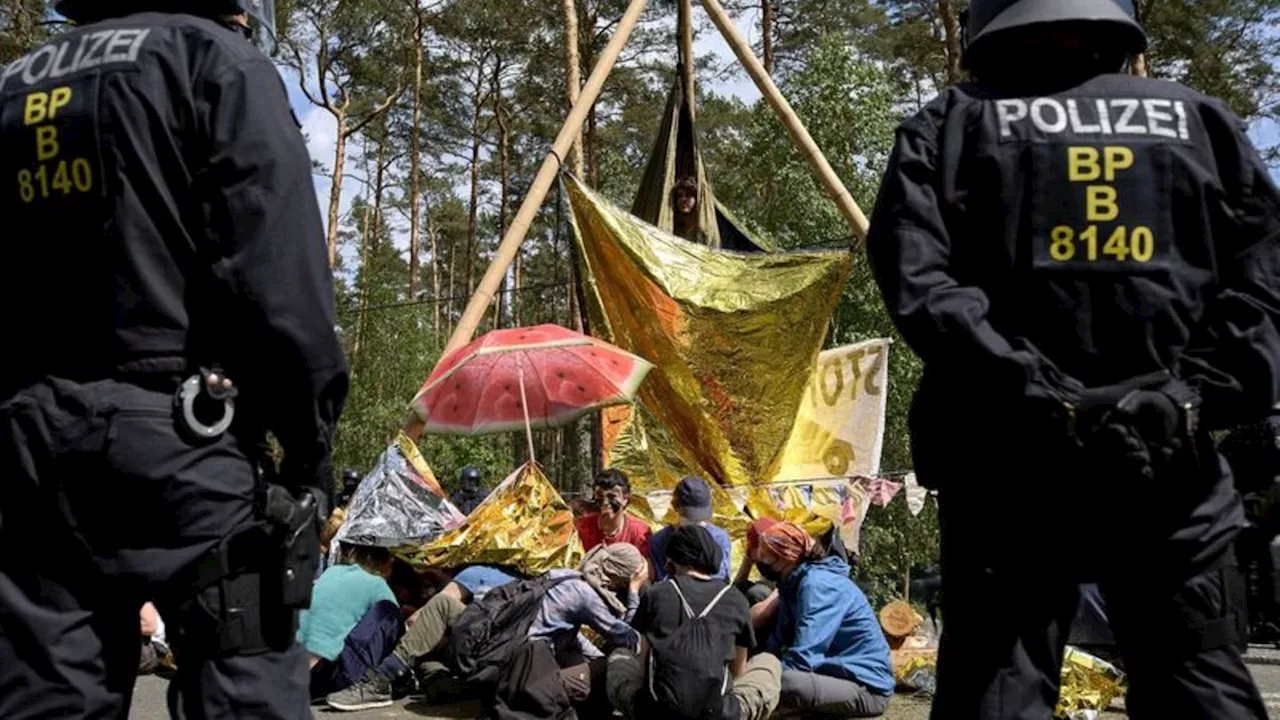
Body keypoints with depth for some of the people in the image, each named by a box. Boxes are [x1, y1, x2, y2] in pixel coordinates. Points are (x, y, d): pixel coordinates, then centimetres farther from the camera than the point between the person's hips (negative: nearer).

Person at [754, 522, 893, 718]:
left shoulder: (818, 585, -19)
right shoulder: (794, 583, 12)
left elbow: (802, 658, -25)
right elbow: (777, 645, 7)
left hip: (866, 687, -10)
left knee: (782, 684, -32)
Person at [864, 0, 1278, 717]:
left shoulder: (948, 125, 9)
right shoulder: (1200, 118, 15)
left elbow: (918, 281, -8)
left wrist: (1042, 397, -11)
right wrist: (1190, 394, -6)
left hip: (1005, 463, -1)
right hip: (1174, 465, 2)